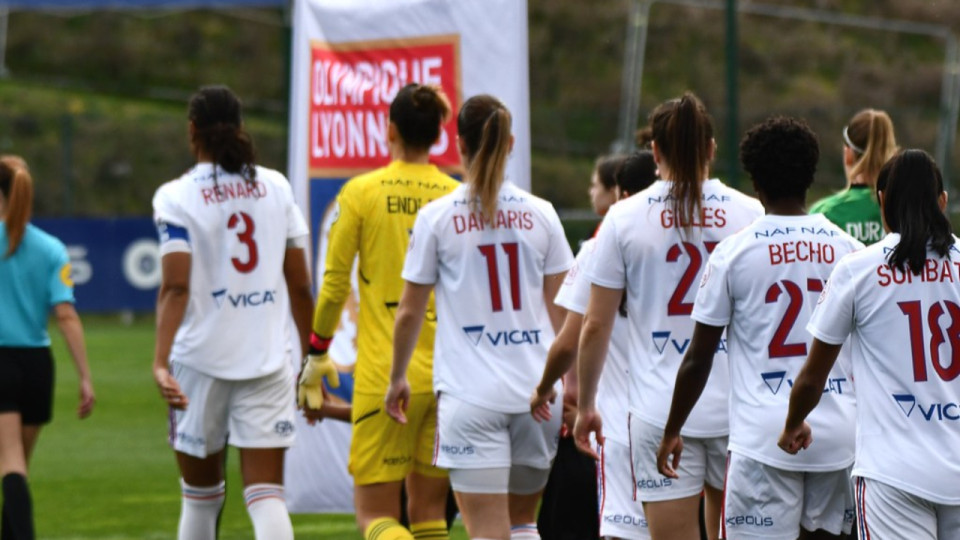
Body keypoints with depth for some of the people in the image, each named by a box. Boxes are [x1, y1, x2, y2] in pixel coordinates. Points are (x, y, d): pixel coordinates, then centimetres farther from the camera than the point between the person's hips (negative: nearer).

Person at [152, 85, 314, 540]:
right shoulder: (276, 187, 6)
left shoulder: (176, 197, -4)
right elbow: (299, 286, 8)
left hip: (201, 358, -2)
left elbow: (175, 286, -16)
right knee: (266, 493, -4)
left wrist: (161, 361, -22)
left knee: (201, 492, 14)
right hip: (269, 358, 2)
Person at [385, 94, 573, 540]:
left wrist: (397, 378, 18)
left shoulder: (437, 217, -2)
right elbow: (562, 311, 7)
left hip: (471, 391, -3)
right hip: (537, 390, 3)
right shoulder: (540, 214, 5)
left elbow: (409, 312, 4)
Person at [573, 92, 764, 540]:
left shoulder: (625, 218, -2)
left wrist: (584, 405, 11)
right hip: (737, 403, 2)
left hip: (662, 409, -2)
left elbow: (595, 326, 0)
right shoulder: (749, 213, 1)